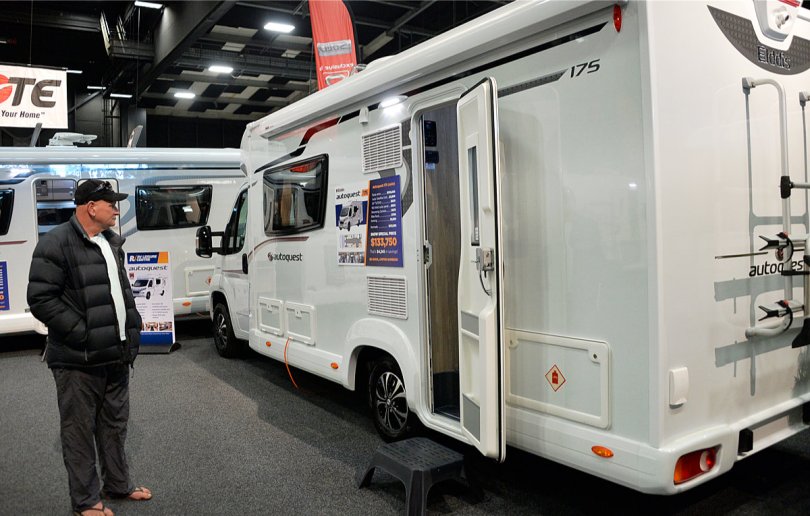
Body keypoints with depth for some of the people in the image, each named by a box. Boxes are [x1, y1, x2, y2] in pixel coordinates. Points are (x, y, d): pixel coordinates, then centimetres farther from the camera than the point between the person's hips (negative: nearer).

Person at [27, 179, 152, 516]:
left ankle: (118, 485, 34)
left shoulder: (112, 243, 13)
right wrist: (82, 333, -19)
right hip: (79, 361, -8)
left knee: (115, 425, 19)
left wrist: (132, 330, 13)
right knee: (80, 431, 6)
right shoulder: (56, 243, -13)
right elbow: (41, 299, -16)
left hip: (117, 355, 8)